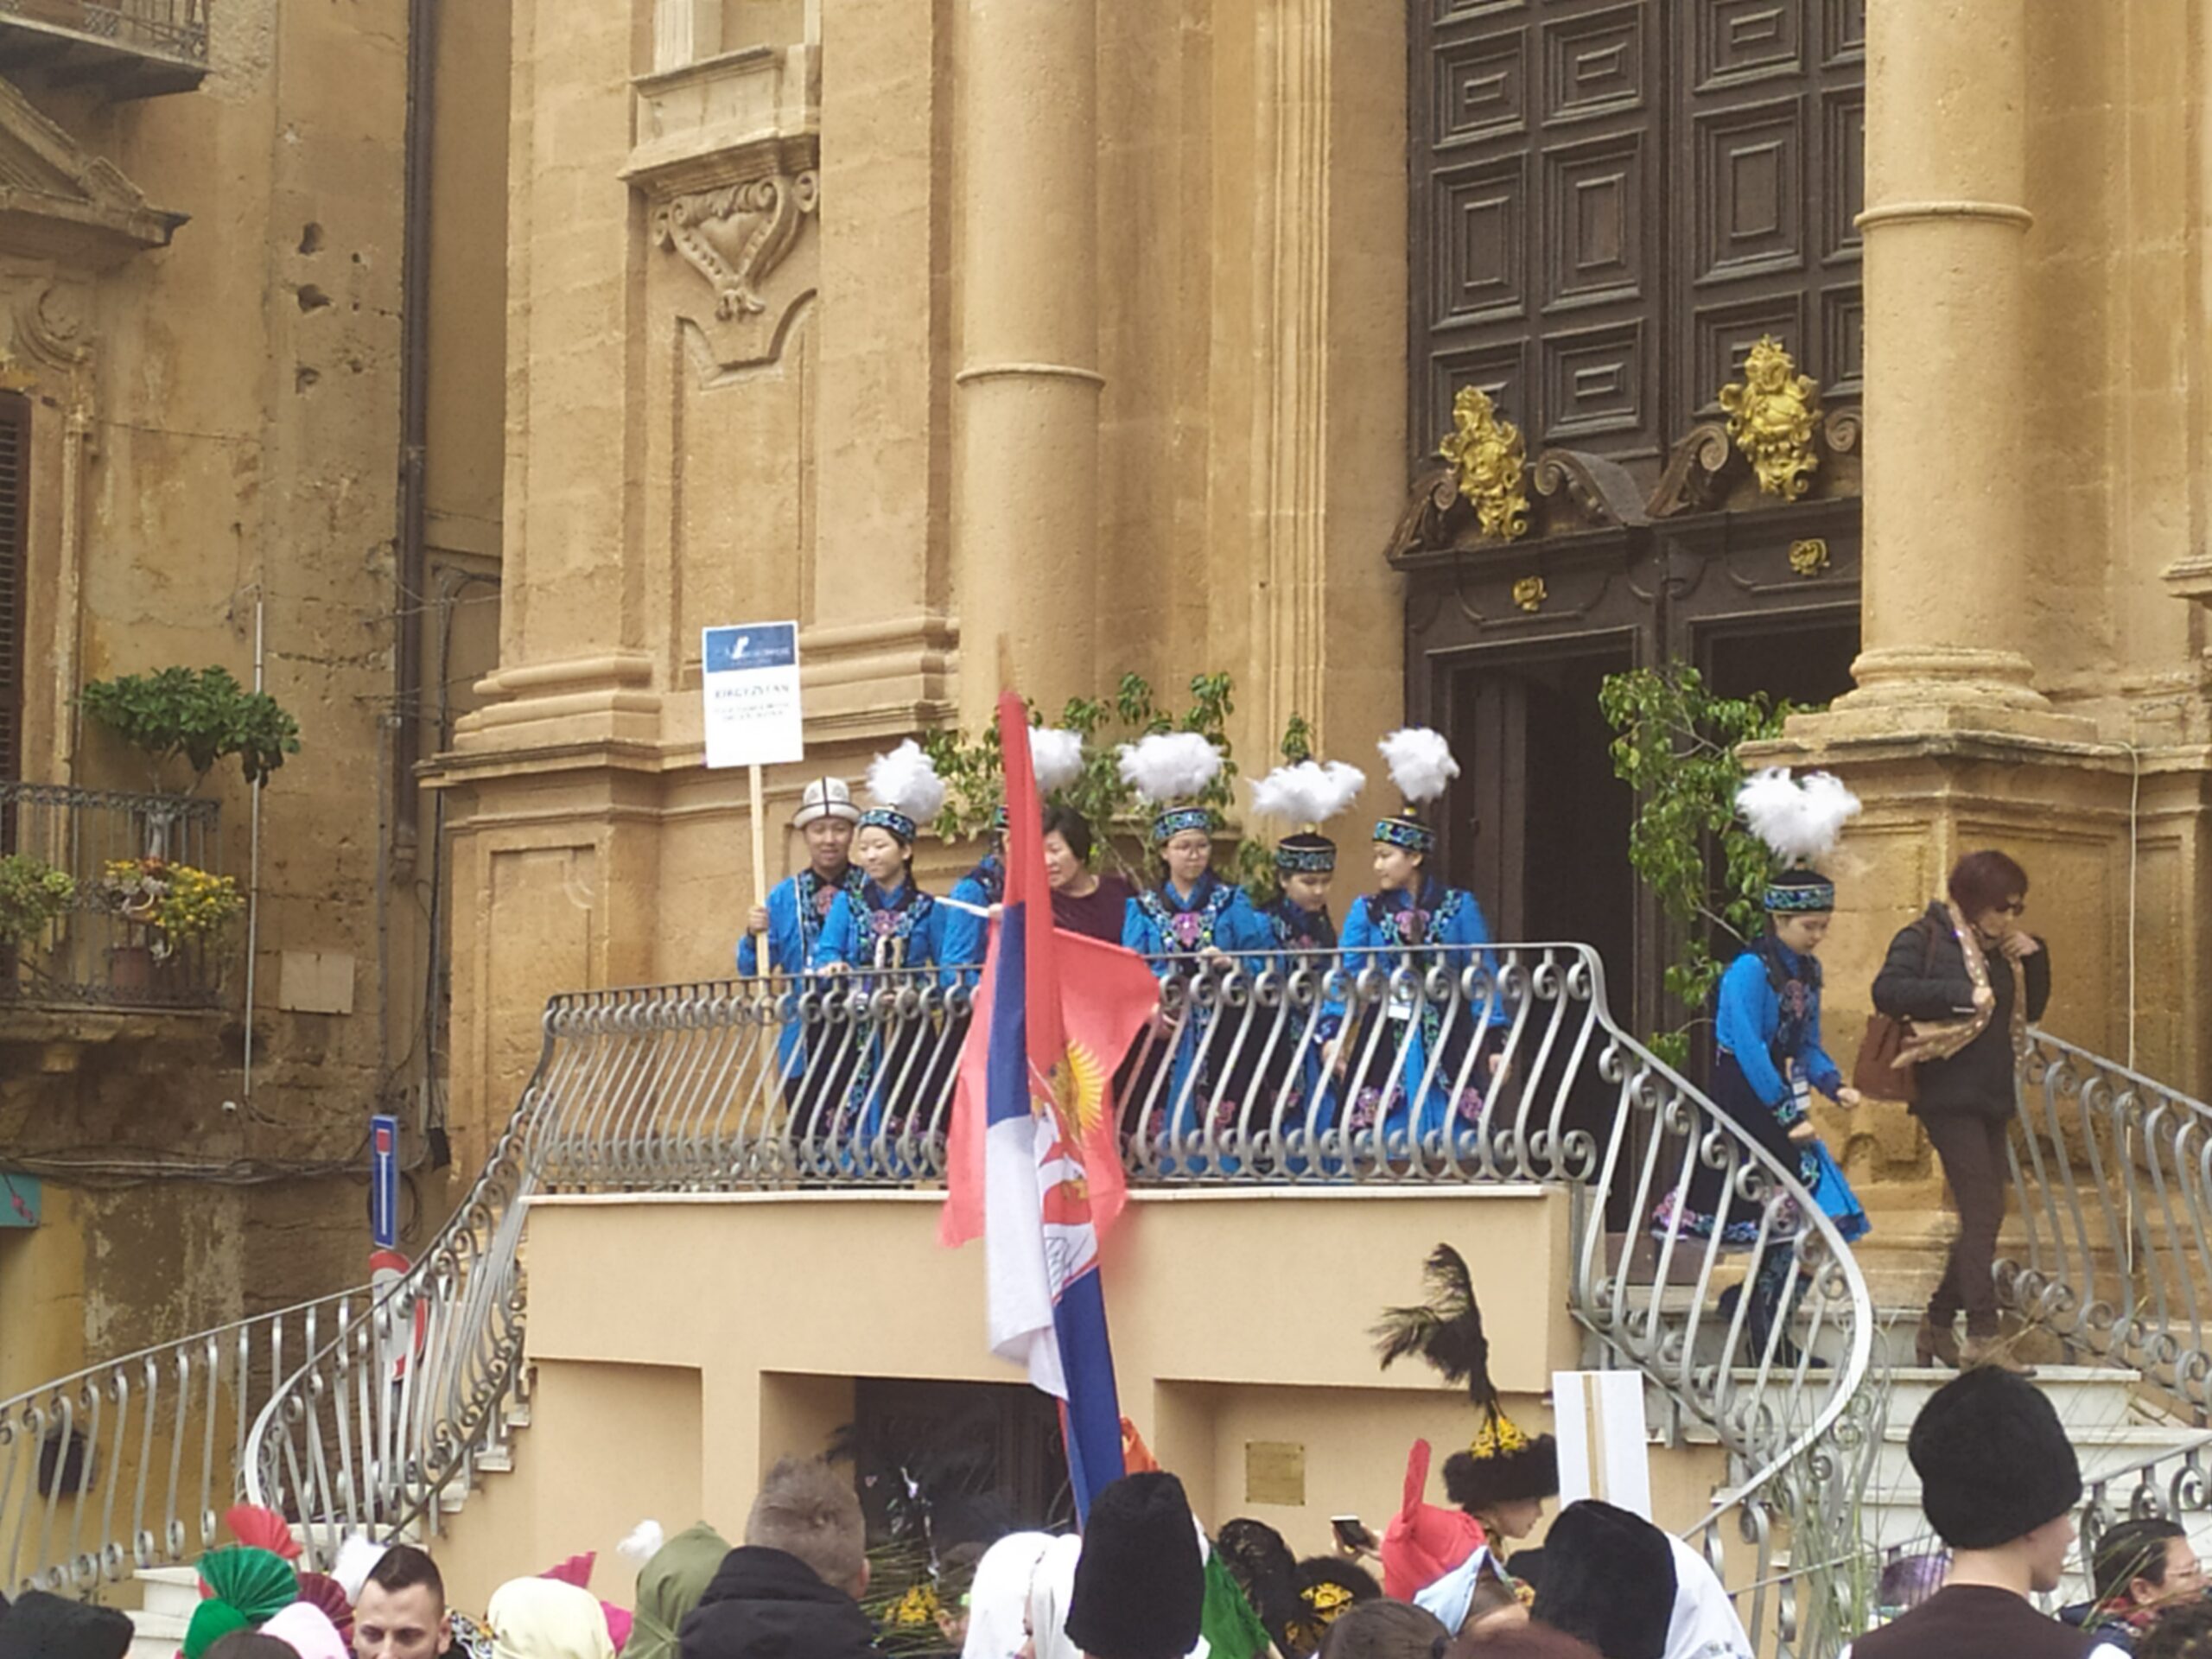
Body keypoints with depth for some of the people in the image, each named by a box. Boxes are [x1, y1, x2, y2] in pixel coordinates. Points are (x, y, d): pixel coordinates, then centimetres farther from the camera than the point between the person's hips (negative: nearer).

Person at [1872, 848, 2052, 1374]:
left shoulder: (2002, 950, 16)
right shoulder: (1926, 937, -7)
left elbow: (2031, 1011, 20)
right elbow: (1887, 991, -21)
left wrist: (2036, 957, 5)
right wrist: (1962, 994, -24)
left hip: (1991, 1096, 8)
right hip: (1949, 1095, -8)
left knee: (1984, 1218, 9)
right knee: (1981, 1213, -14)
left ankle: (1938, 1325, 20)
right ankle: (1984, 1336, -15)